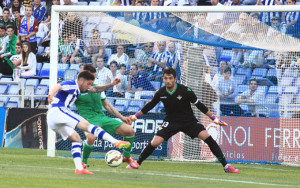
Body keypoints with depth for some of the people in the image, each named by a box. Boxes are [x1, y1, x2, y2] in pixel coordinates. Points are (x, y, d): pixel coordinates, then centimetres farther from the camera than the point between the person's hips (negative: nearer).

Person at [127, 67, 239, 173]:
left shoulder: (185, 91, -18)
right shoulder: (160, 93, -10)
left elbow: (199, 105, -9)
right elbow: (149, 106, 9)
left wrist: (214, 118, -9)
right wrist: (135, 116, 11)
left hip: (188, 120, -1)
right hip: (171, 122, 1)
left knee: (207, 137, -19)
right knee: (155, 143, -16)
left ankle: (226, 166, -15)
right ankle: (137, 163, 6)